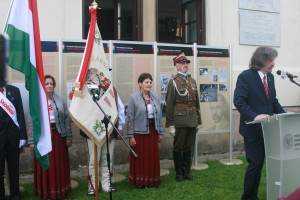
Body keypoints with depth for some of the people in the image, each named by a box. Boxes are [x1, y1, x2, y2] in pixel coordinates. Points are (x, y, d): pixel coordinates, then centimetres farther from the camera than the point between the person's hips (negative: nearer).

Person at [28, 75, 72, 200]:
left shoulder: (60, 100, 4)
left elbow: (67, 119, 5)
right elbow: (31, 122, -2)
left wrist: (68, 137, 1)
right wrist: (31, 140, -7)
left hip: (57, 135, 2)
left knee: (59, 164, 8)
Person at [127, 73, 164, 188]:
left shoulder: (155, 97, 8)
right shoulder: (133, 98, -7)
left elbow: (159, 116, 12)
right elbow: (130, 118, -8)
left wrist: (160, 132, 11)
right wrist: (131, 135, -12)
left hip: (153, 132, 5)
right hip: (139, 133, -5)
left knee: (153, 157, 10)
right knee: (140, 157, 4)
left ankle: (152, 180, 24)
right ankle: (139, 181, 18)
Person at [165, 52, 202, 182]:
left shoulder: (193, 81, 13)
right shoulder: (173, 82, -5)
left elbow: (197, 102, 15)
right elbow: (169, 104, -8)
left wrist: (198, 120, 13)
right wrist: (170, 124, -12)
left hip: (192, 120, 5)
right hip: (180, 120, -5)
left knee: (189, 147, 12)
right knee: (178, 147, 6)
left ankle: (186, 172, 24)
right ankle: (178, 173, 18)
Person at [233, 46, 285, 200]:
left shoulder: (270, 77, 10)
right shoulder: (245, 76, -13)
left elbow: (273, 100, 16)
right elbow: (238, 101, -22)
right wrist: (254, 116, -32)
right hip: (253, 128, -7)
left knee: (260, 163, 15)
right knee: (255, 163, -1)